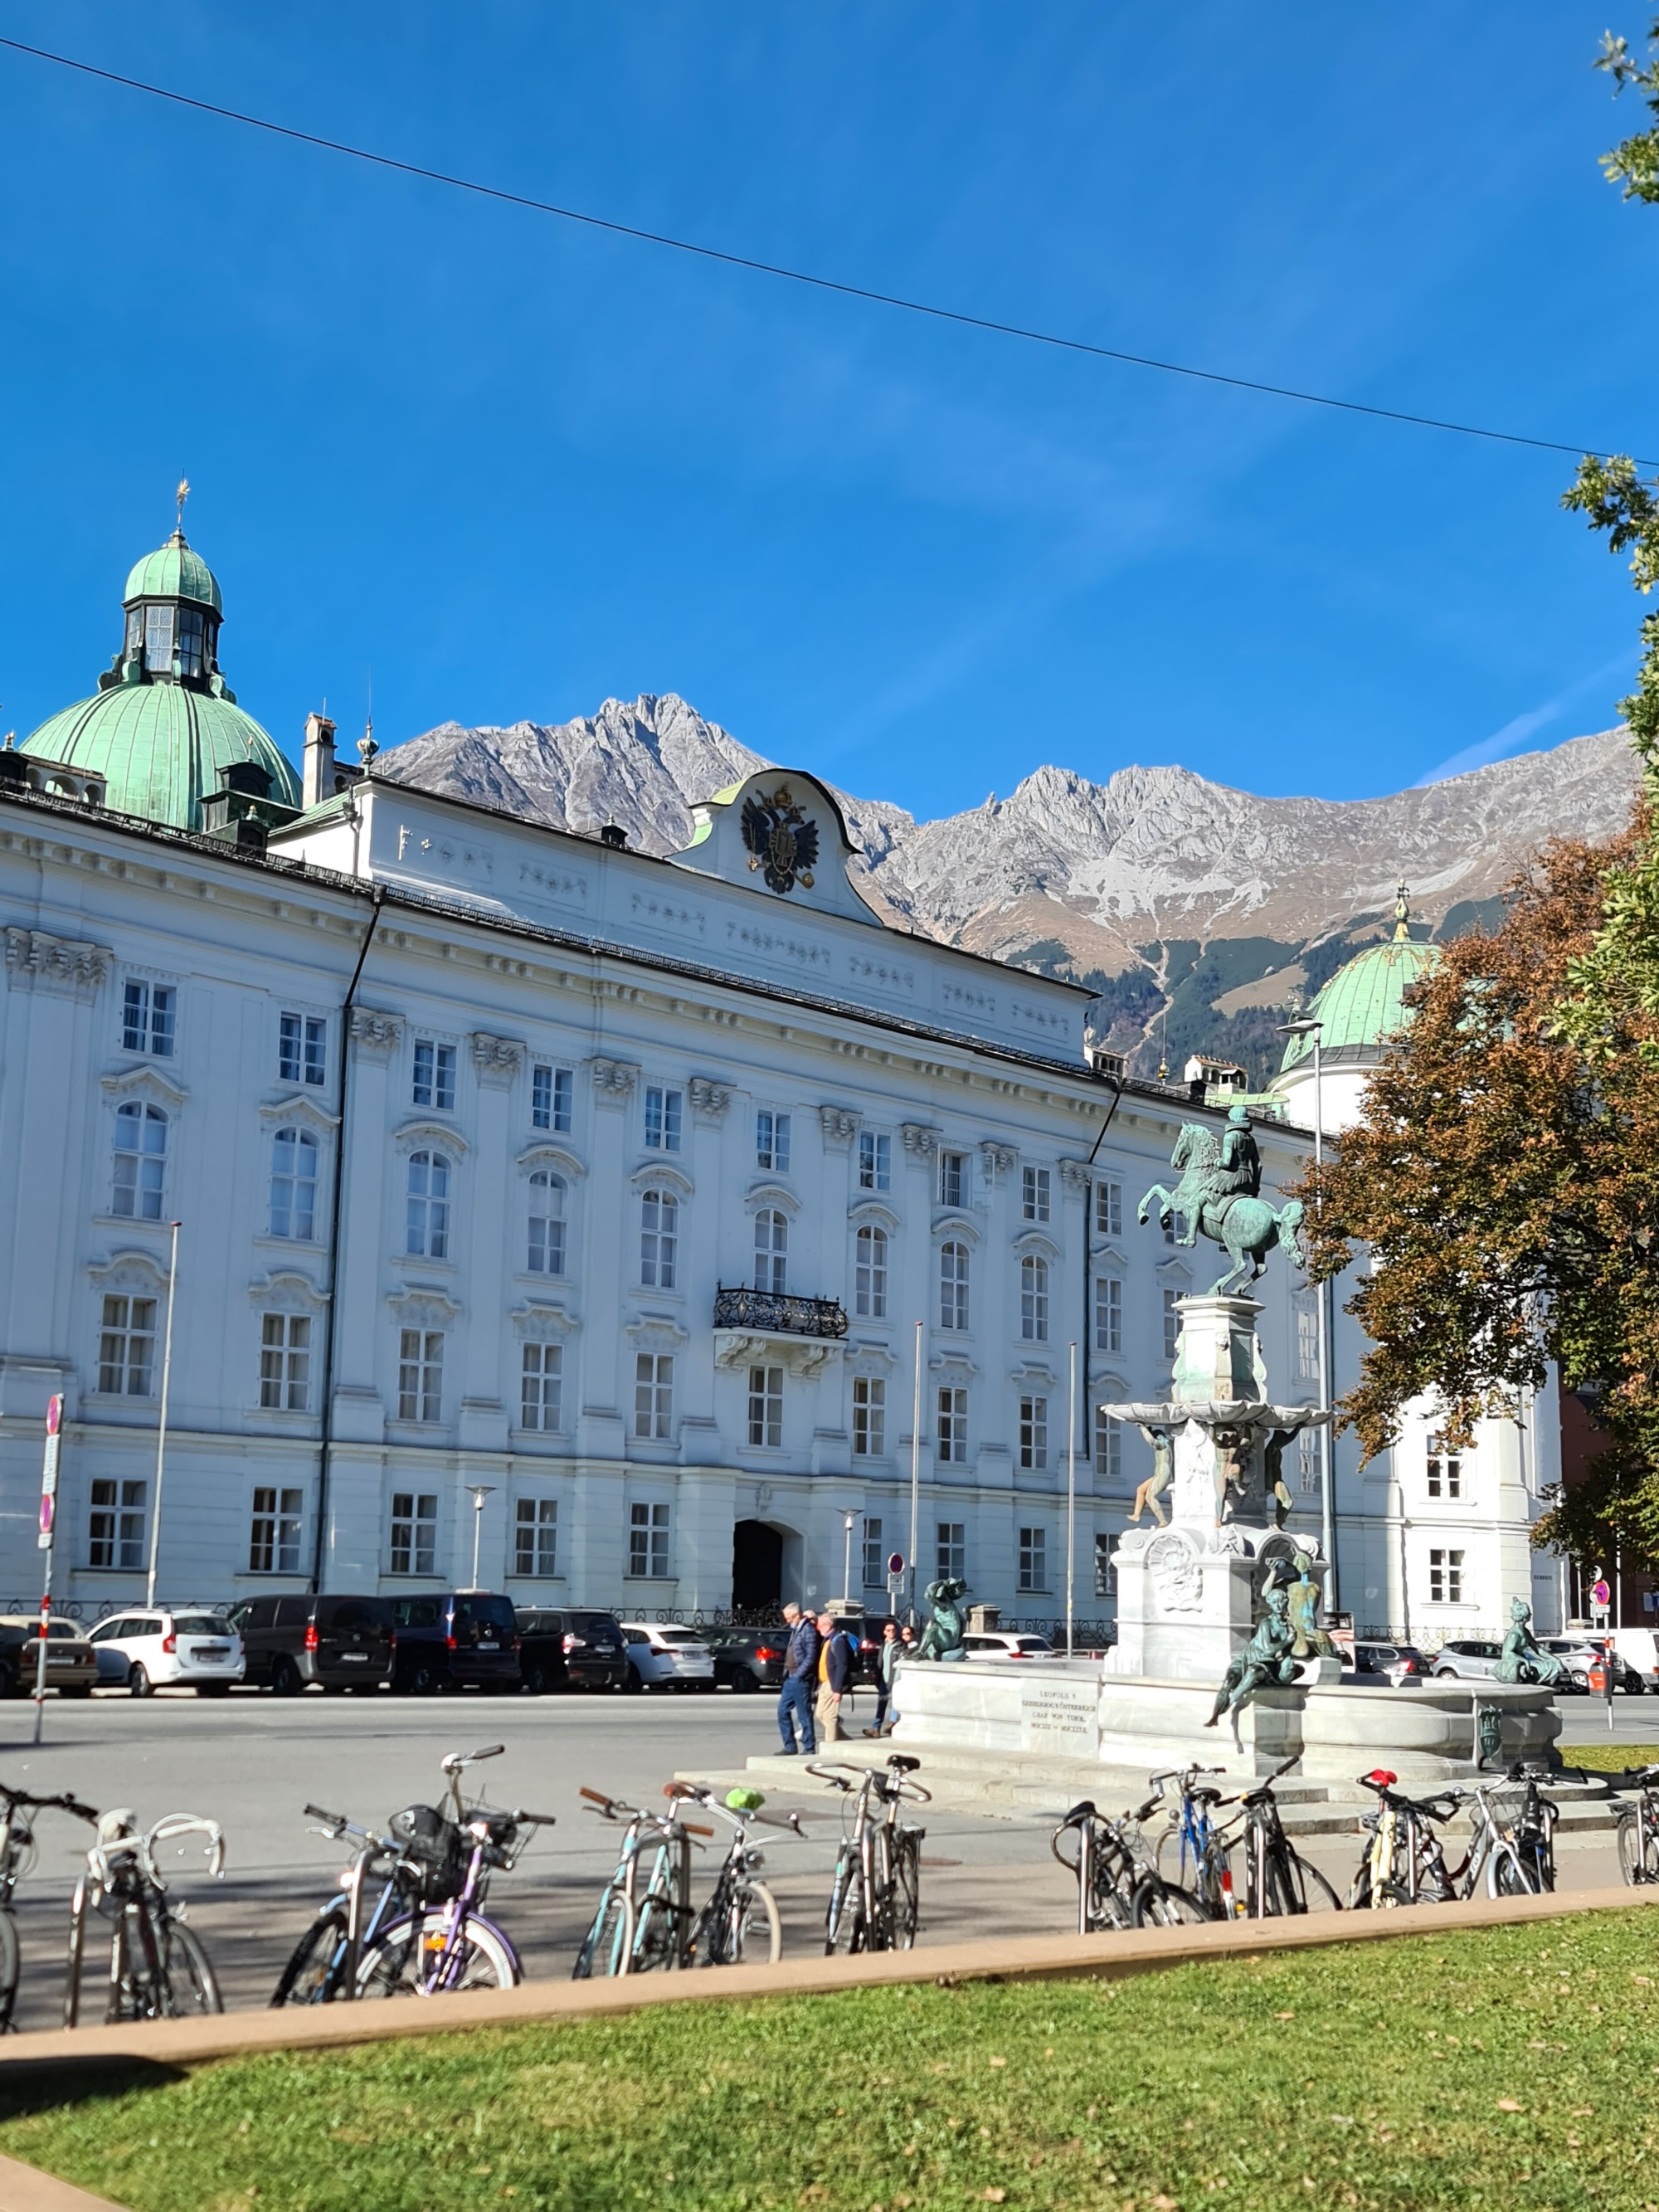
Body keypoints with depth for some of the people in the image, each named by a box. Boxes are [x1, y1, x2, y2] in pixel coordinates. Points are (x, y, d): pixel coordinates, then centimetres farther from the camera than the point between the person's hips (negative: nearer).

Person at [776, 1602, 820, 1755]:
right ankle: (789, 1747, 16)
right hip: (791, 1679, 9)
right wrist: (787, 1673, 13)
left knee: (804, 1714, -3)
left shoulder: (808, 1630, -12)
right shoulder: (795, 1630, 16)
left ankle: (809, 1749, 5)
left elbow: (811, 1657, -18)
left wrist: (798, 1675, -18)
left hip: (801, 1679, -9)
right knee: (783, 1711, 9)